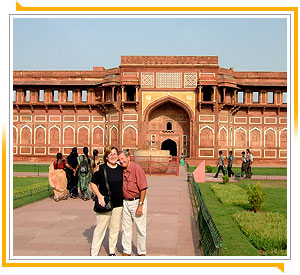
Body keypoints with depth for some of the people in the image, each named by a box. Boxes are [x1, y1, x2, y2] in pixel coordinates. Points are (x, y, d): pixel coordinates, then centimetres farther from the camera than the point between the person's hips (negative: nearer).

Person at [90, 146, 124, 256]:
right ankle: (94, 253, 14)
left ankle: (112, 251, 28)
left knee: (115, 229, 13)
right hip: (104, 203, -4)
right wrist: (99, 196, -15)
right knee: (100, 228, 0)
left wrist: (123, 197, 10)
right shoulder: (101, 169, -8)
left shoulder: (121, 169, 5)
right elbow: (93, 183, -3)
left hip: (118, 203, 5)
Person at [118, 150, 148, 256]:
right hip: (125, 202, 6)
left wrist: (140, 205, -18)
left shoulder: (137, 169, -16)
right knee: (125, 228, 13)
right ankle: (126, 251, 27)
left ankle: (142, 252, 21)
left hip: (137, 201, -6)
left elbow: (143, 188, -17)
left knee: (141, 229, 6)